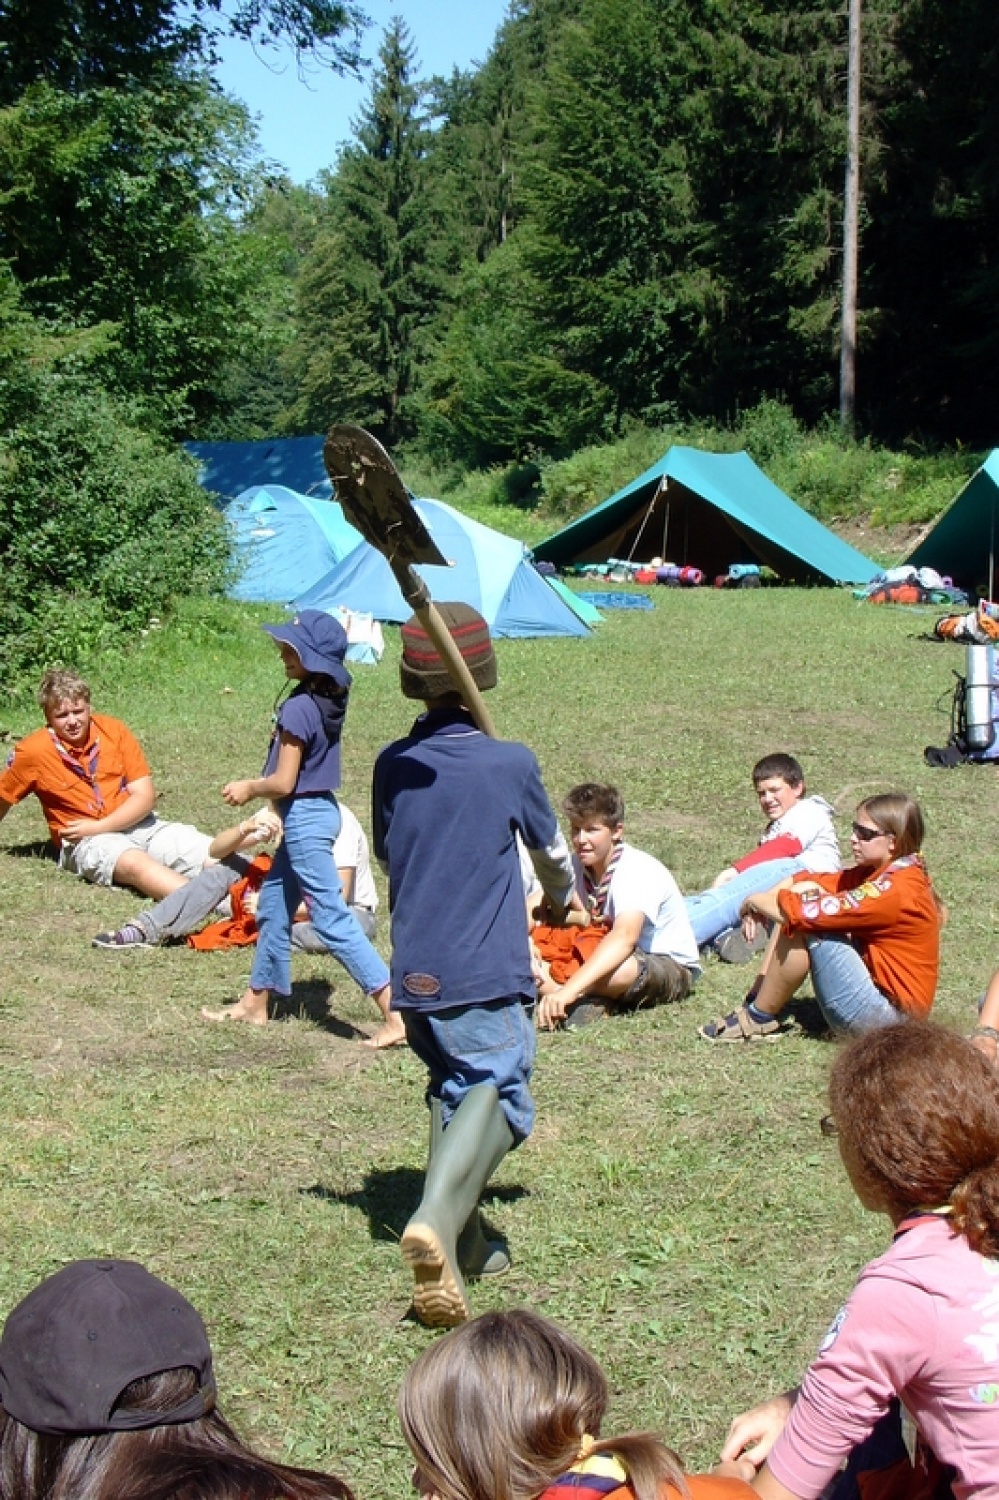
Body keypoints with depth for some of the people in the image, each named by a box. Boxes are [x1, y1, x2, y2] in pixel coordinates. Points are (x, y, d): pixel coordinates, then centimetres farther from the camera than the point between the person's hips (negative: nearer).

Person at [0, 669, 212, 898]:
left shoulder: (113, 730, 2)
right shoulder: (33, 751, -4)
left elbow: (145, 796, -1)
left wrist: (98, 827, -11)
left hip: (135, 823, 5)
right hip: (84, 842, -5)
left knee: (211, 852, -20)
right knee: (133, 862, -39)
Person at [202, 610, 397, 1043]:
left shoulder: (298, 708, -22)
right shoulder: (329, 701, 4)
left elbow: (283, 782, -20)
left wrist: (249, 788, -3)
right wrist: (256, 785, 14)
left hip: (303, 818, -10)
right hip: (318, 810, 10)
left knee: (331, 918, -7)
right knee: (273, 905, 20)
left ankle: (395, 1010, -9)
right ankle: (255, 1002, 31)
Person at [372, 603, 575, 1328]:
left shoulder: (391, 766, 5)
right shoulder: (511, 763, -5)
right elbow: (553, 854, 12)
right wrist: (568, 895, 35)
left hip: (413, 973, 5)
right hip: (485, 973, -5)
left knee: (455, 1091, 19)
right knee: (498, 1091, -7)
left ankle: (462, 1242, 15)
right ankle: (438, 1220, -30)